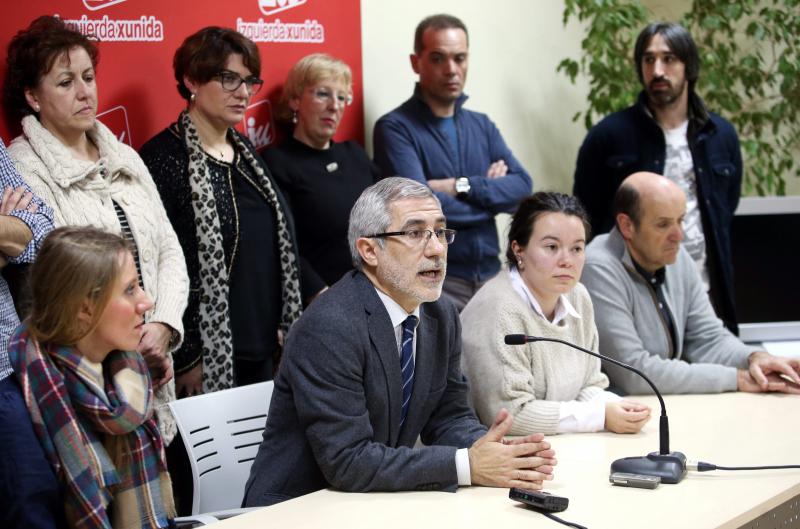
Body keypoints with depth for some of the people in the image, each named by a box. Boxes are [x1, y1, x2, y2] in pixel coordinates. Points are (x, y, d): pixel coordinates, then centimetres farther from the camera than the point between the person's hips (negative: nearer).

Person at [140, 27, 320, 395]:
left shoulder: (243, 151, 11)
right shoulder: (163, 158, -13)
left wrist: (286, 324, 13)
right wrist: (184, 358, -15)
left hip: (263, 351, 7)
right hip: (208, 358, -7)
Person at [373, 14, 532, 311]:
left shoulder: (482, 125, 13)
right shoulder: (395, 128, -6)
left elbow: (522, 187, 1)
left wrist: (464, 186, -14)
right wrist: (491, 193, -5)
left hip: (491, 275, 5)